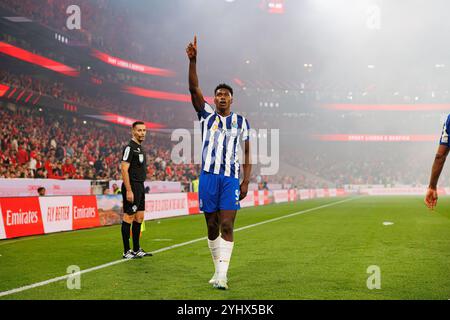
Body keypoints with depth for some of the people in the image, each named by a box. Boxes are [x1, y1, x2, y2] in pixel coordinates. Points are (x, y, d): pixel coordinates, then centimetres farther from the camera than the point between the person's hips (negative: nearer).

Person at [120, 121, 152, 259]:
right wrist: (129, 191, -23)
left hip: (140, 186, 10)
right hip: (132, 187, -10)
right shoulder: (129, 147, -12)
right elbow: (124, 169, -18)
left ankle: (136, 250, 20)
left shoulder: (140, 148, 17)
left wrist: (140, 188, 18)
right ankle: (126, 251, -3)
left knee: (139, 218, 12)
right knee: (128, 218, -6)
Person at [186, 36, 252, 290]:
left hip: (231, 179, -1)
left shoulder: (241, 122, 9)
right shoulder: (207, 115, 10)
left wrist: (246, 182, 0)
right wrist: (193, 60, -15)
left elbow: (248, 154, 10)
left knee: (226, 226, -10)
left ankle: (222, 275, -11)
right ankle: (219, 270, 20)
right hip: (208, 177, 1)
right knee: (212, 227, 7)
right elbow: (194, 89, -3)